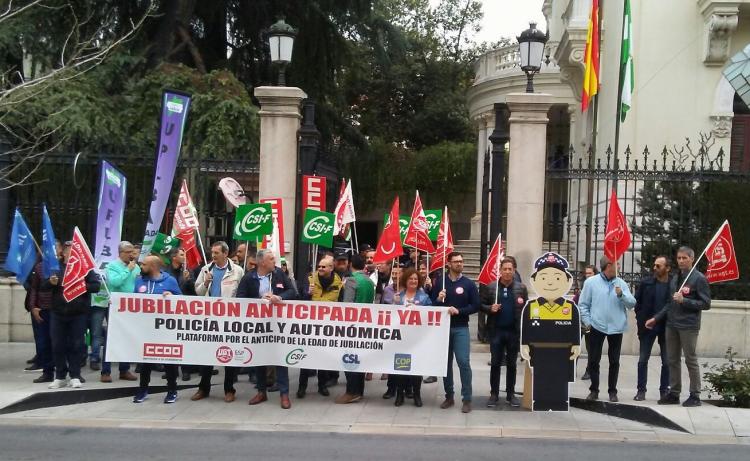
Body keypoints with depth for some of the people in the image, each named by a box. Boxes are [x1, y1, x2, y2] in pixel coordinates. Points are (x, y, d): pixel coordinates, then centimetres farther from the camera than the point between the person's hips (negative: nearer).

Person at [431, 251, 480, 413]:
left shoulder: (469, 284, 2)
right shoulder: (440, 282, 7)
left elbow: (476, 306, -1)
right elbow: (432, 305, 7)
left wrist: (459, 311, -14)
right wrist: (438, 300, -14)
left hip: (461, 328, -2)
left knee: (464, 362, -9)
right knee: (446, 362, 7)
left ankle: (467, 399, -3)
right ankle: (449, 396, 18)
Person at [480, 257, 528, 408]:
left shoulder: (521, 288, 3)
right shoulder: (490, 287, 1)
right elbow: (481, 305, 5)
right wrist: (490, 309, -15)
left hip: (514, 331, 1)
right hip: (496, 330, -1)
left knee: (511, 364, 9)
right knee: (495, 363, 4)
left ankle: (510, 394, 17)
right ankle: (494, 394, 11)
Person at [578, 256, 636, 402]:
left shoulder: (621, 283, 6)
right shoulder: (591, 282, -1)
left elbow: (632, 303, -1)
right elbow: (583, 304, 1)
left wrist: (621, 295, -17)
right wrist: (587, 322, -7)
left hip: (616, 327, 2)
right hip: (597, 326, -2)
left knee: (614, 361, 7)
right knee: (593, 360, 2)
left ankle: (612, 391, 17)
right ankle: (594, 390, 14)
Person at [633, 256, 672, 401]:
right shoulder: (646, 282, 0)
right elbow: (637, 301, 5)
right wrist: (641, 320, -2)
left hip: (666, 328, -2)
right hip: (647, 327, 2)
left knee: (667, 361, 7)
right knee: (643, 360, 4)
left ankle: (664, 390, 18)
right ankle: (641, 390, 10)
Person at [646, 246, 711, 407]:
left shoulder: (699, 278, -7)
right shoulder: (675, 278, 14)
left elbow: (706, 304, -10)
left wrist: (684, 300, -18)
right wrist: (656, 318, 13)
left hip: (688, 326, -7)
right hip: (671, 325, 7)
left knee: (691, 360, -1)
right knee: (672, 360, 9)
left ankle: (695, 395, 7)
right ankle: (674, 393, 17)